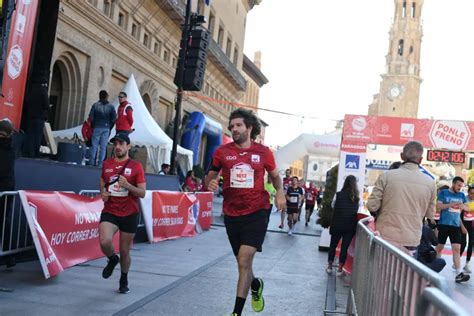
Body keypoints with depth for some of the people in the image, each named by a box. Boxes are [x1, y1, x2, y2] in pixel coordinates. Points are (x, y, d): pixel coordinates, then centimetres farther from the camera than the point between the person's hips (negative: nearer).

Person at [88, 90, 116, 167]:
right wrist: (110, 127, 9)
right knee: (103, 146, 2)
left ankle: (92, 162, 4)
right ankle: (100, 163, 1)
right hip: (106, 128, 1)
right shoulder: (111, 107, 0)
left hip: (97, 127, 0)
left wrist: (92, 126, 12)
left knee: (94, 145, 5)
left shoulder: (95, 105, -2)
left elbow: (91, 117, -3)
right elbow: (114, 118, -2)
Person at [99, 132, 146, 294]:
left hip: (129, 214, -2)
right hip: (109, 212, 2)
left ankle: (124, 280, 35)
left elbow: (142, 193, -6)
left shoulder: (136, 166, -5)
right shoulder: (106, 164, 6)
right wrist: (103, 192, 2)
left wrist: (127, 185, -23)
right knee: (104, 242, -24)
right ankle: (113, 259, 12)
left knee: (125, 251, 8)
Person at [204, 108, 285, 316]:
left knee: (244, 260, -15)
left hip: (256, 213, -3)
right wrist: (209, 183, -12)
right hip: (232, 214, 3)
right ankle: (256, 285, 48)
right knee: (242, 262, 15)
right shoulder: (222, 151, 1)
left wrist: (280, 191, -3)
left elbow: (274, 175, 16)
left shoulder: (263, 152, 0)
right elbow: (210, 176, 11)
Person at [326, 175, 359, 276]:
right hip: (350, 226, 0)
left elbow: (332, 206, 6)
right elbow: (358, 210, 4)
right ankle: (339, 270, 11)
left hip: (337, 225, 0)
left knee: (333, 245, 15)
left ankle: (329, 266, 23)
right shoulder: (357, 197, -6)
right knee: (344, 247, 7)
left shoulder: (338, 195, -8)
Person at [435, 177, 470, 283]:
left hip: (456, 226, 3)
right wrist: (451, 204, -23)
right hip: (444, 224, -3)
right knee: (439, 247, 5)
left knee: (457, 248, -6)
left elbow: (467, 208, 12)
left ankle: (458, 274, -10)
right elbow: (438, 207, -9)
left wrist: (463, 206, -12)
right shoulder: (443, 193, -1)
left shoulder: (462, 195, 13)